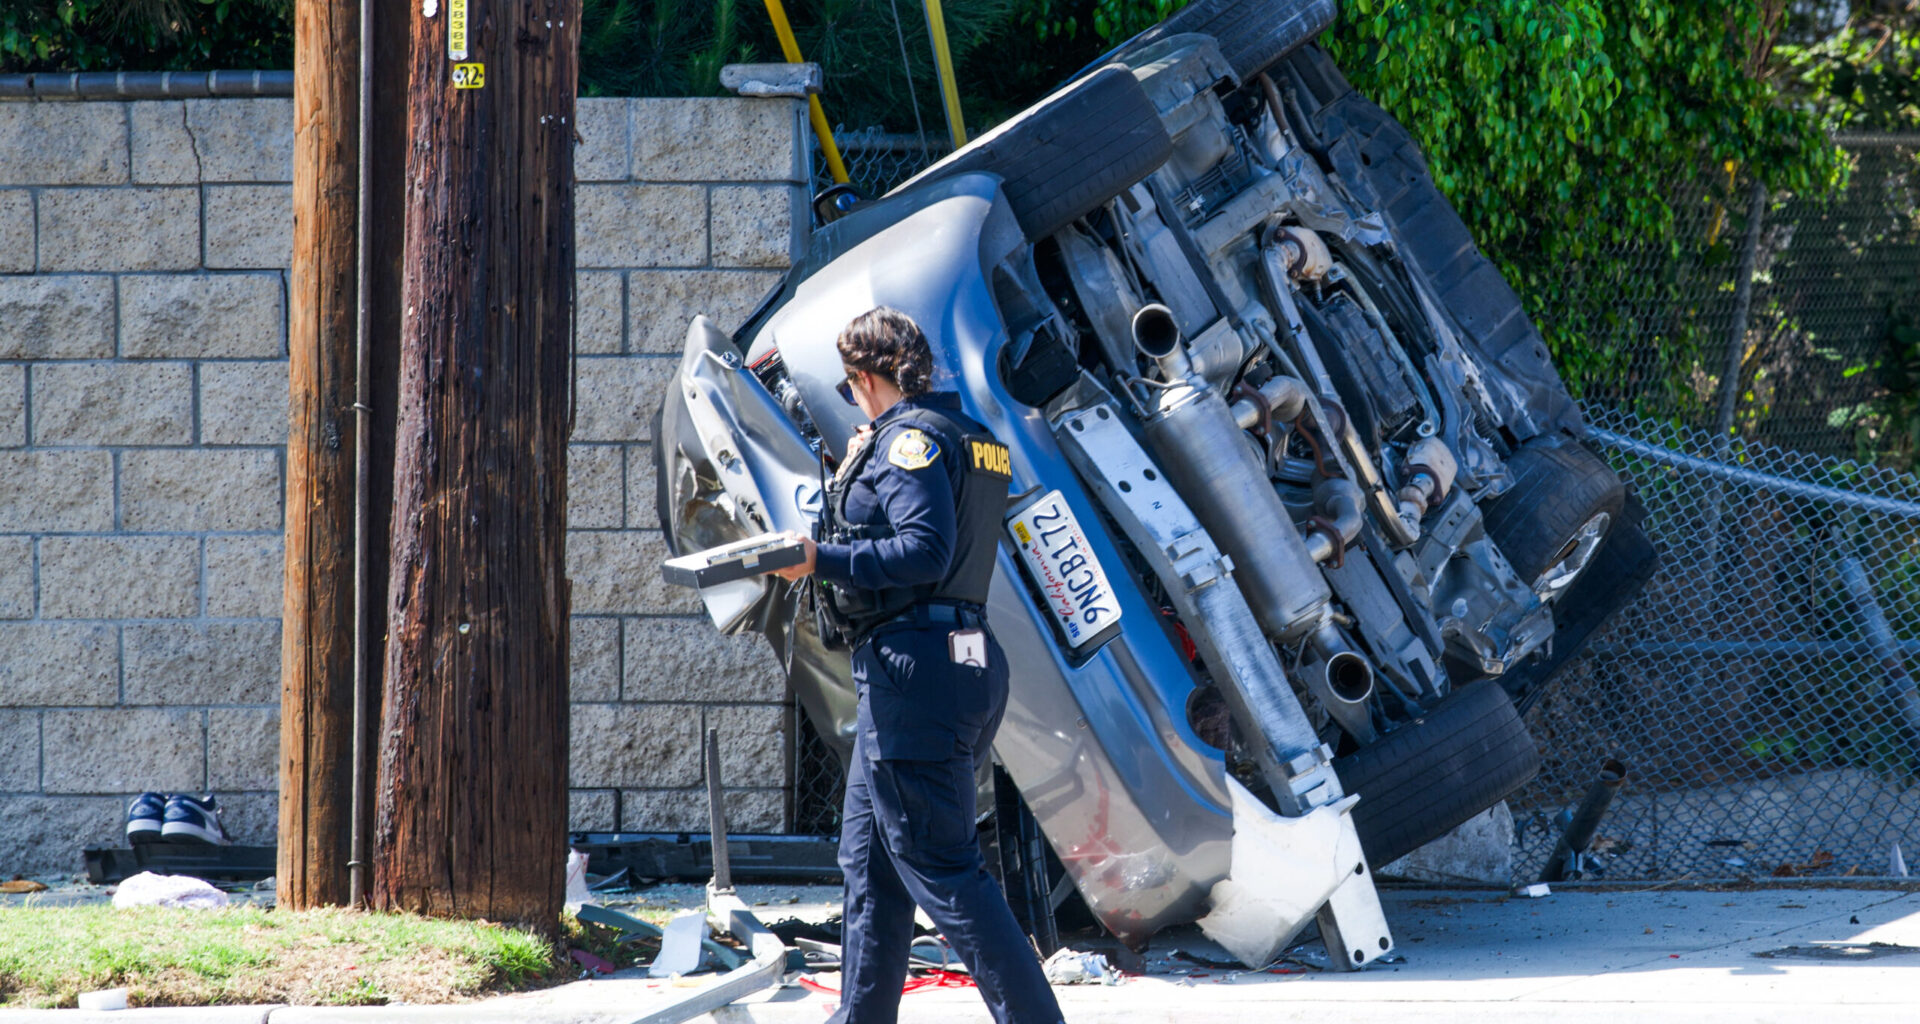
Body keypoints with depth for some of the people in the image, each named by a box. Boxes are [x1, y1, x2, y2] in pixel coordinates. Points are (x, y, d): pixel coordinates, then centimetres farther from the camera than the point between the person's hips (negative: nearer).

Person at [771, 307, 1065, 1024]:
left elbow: (925, 551, -22)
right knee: (869, 859, 19)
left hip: (914, 672, -10)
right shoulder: (974, 439, 18)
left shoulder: (909, 438, -11)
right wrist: (853, 477, 22)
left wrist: (822, 561, -23)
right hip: (967, 661, 10)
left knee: (941, 870, -10)